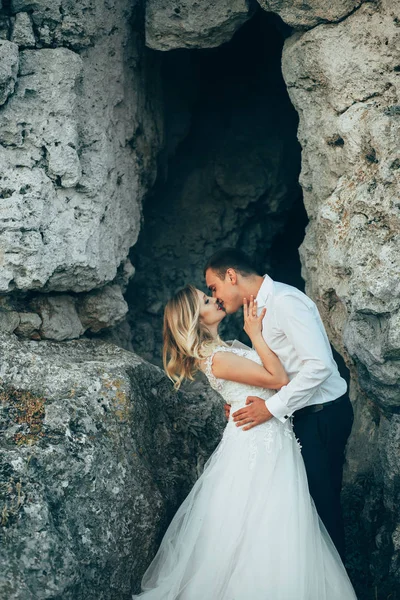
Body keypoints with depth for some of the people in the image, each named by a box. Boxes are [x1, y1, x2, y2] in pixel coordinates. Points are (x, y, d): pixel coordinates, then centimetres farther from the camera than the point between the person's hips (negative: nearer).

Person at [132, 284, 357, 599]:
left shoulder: (226, 347, 10)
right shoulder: (218, 358, -21)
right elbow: (279, 378, -20)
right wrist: (255, 333, -17)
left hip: (272, 437, 9)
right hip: (259, 440, -9)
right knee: (261, 526, 0)